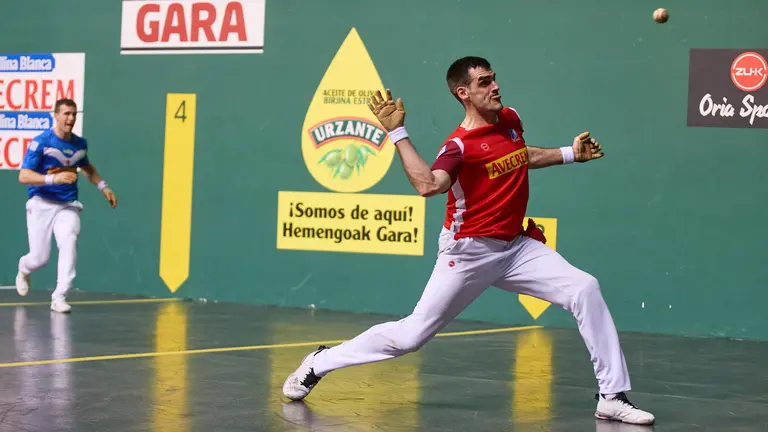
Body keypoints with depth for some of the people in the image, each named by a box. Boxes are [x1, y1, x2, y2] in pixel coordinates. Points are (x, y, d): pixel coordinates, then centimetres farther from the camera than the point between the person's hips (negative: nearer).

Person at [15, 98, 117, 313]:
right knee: (40, 258, -4)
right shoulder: (41, 142, -13)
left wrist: (103, 186, 16)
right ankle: (24, 269, 36)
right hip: (41, 204, -3)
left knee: (69, 242, -25)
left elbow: (87, 167, 27)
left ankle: (59, 297, -21)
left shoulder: (80, 144, 4)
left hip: (67, 206, 3)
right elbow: (23, 176, -19)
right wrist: (53, 178, -31)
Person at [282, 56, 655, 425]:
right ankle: (320, 363, 17)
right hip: (469, 252, -6)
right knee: (412, 334, -3)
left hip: (517, 246, 6)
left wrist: (570, 154, 21)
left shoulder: (510, 119, 4)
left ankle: (612, 396, -7)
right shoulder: (459, 144, -17)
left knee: (585, 289, -13)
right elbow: (427, 185, -38)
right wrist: (396, 132, -36)